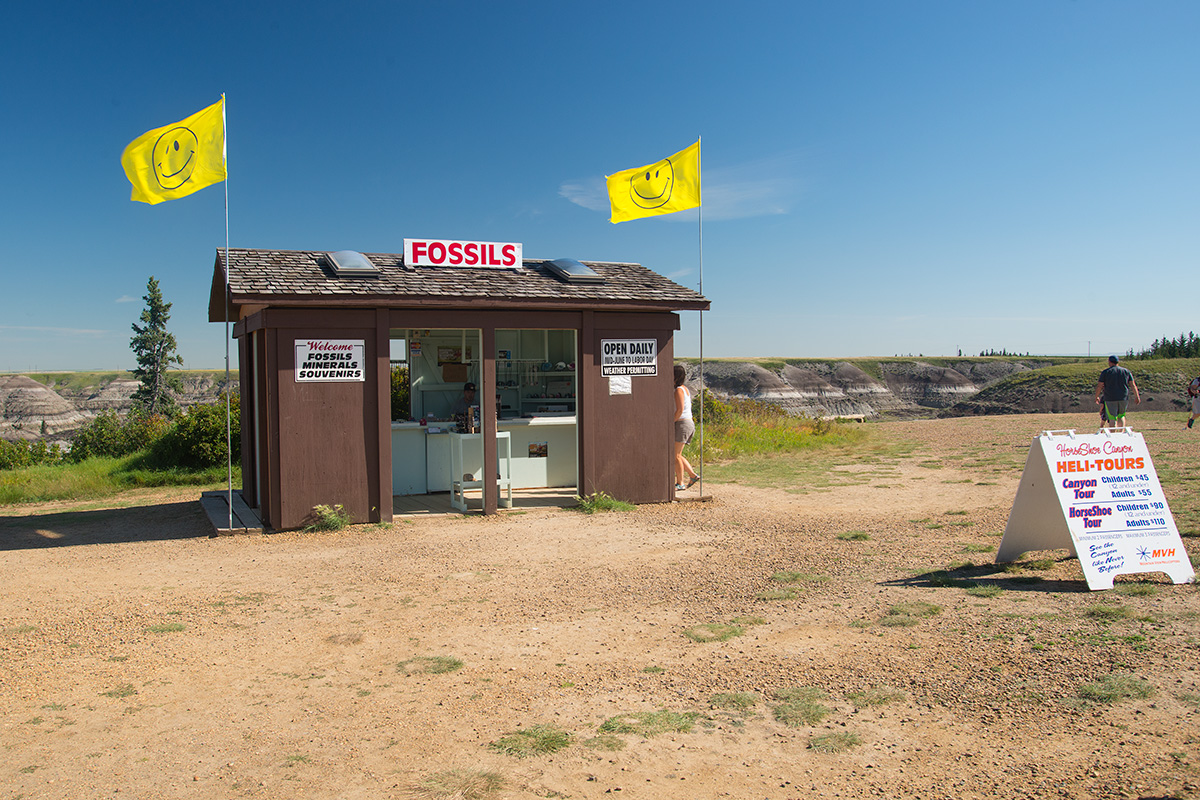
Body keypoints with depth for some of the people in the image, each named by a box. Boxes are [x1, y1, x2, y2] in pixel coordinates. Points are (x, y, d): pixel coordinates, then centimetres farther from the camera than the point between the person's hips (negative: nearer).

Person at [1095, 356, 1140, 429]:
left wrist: (1096, 397, 7)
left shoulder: (1105, 372, -1)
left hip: (1110, 399, -3)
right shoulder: (1126, 371, 8)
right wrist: (1137, 396, 13)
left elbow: (1099, 386, -4)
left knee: (1112, 418, -4)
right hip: (1123, 398, 3)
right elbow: (1133, 385, 7)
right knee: (1121, 416, 20)